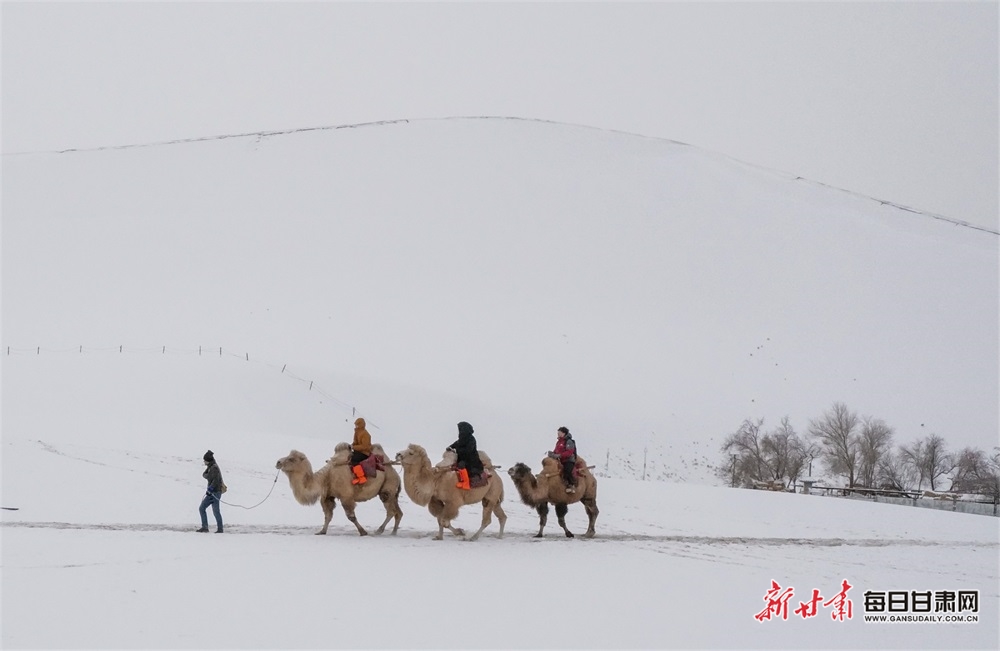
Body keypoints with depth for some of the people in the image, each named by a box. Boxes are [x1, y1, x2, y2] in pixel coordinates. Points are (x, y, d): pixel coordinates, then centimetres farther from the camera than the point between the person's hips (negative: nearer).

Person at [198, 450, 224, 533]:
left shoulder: (214, 468, -15)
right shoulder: (211, 467, 15)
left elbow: (216, 480, -21)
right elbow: (204, 475, 16)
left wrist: (210, 489, -23)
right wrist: (208, 476, -2)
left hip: (215, 492, -10)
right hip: (211, 493, 10)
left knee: (215, 511, -7)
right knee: (201, 508, 8)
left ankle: (220, 529, 0)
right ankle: (205, 527, 8)